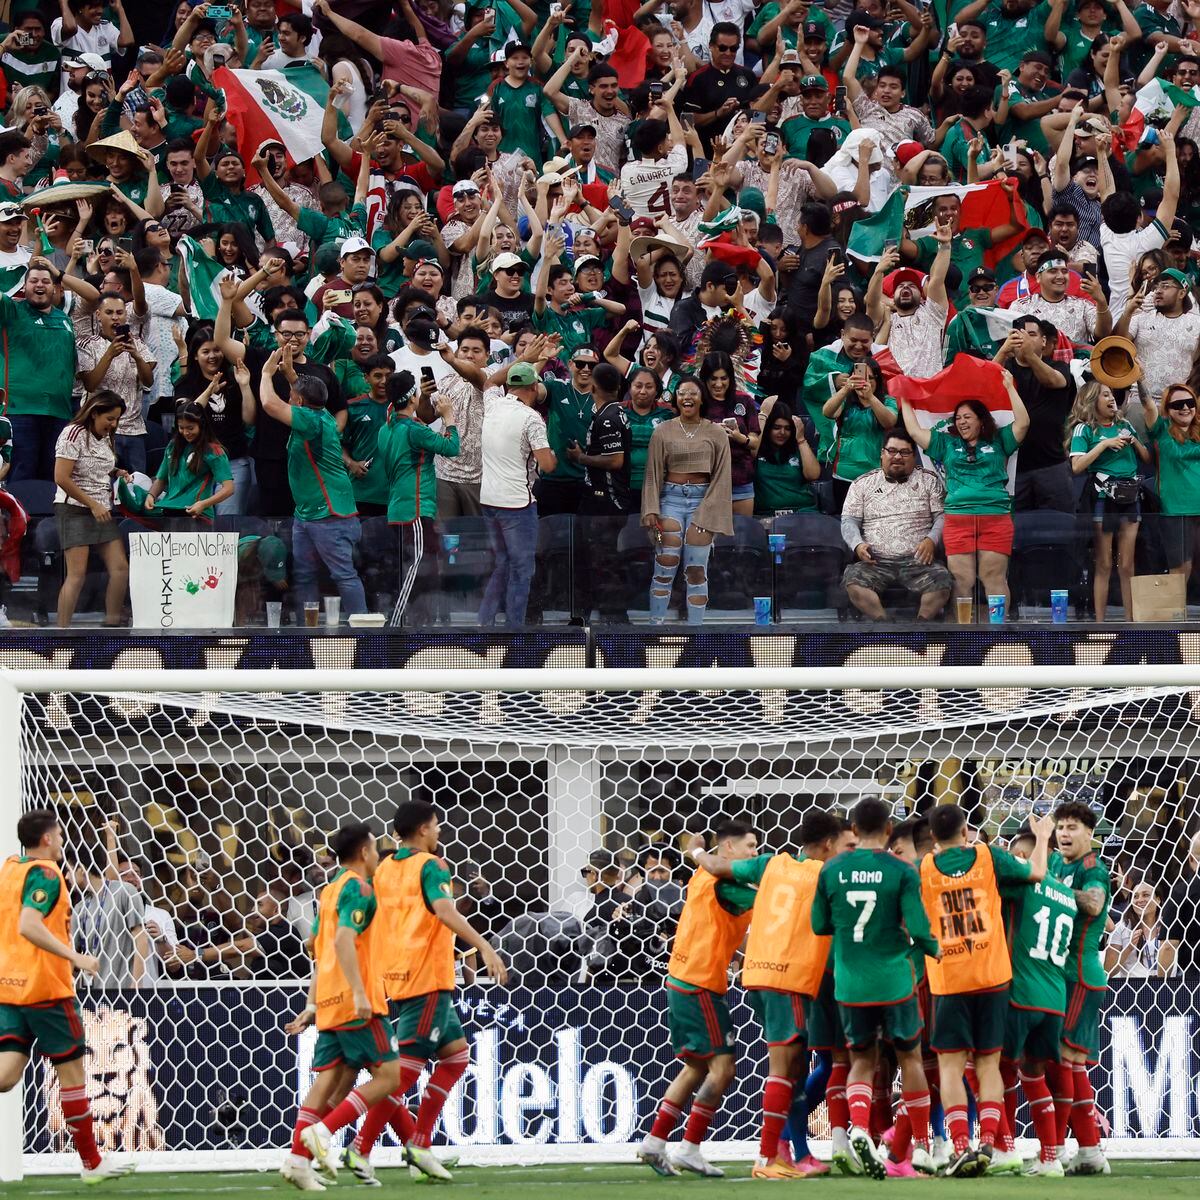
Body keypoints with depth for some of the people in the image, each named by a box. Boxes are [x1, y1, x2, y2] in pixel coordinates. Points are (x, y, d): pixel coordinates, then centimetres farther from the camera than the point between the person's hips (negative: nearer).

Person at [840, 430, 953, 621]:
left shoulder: (928, 480, 14)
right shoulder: (863, 483, 16)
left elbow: (942, 517, 8)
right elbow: (849, 521, 12)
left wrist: (931, 540, -12)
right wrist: (857, 544, -9)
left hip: (917, 561, -1)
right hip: (876, 562, 1)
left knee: (941, 580, -32)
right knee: (853, 578, -32)